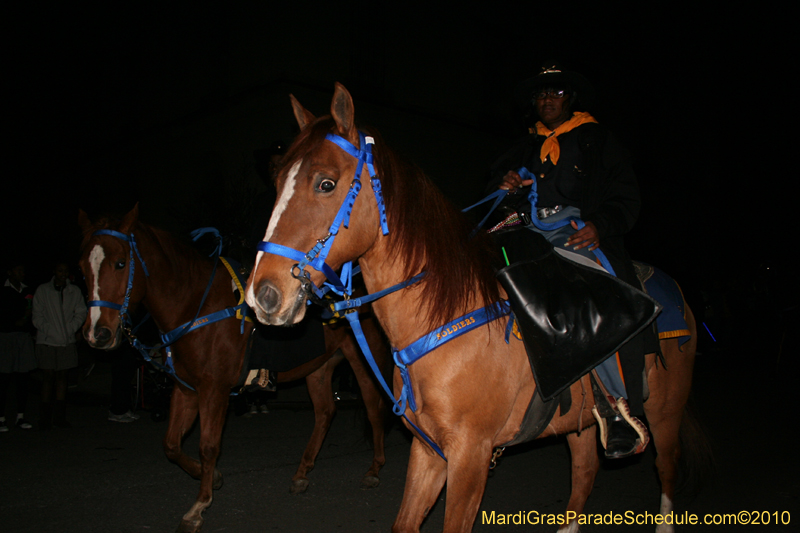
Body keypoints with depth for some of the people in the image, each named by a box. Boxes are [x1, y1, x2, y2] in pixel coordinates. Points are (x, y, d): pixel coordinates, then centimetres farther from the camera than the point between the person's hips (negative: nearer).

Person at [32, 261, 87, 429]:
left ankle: (59, 416, 13)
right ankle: (46, 417, 4)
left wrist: (70, 329, -8)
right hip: (47, 340, -2)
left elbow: (81, 313, 5)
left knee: (62, 376, 7)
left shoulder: (74, 291, 6)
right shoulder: (42, 290, 3)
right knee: (48, 376, -2)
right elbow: (37, 316, 1)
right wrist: (48, 330, -10)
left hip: (67, 340, 2)